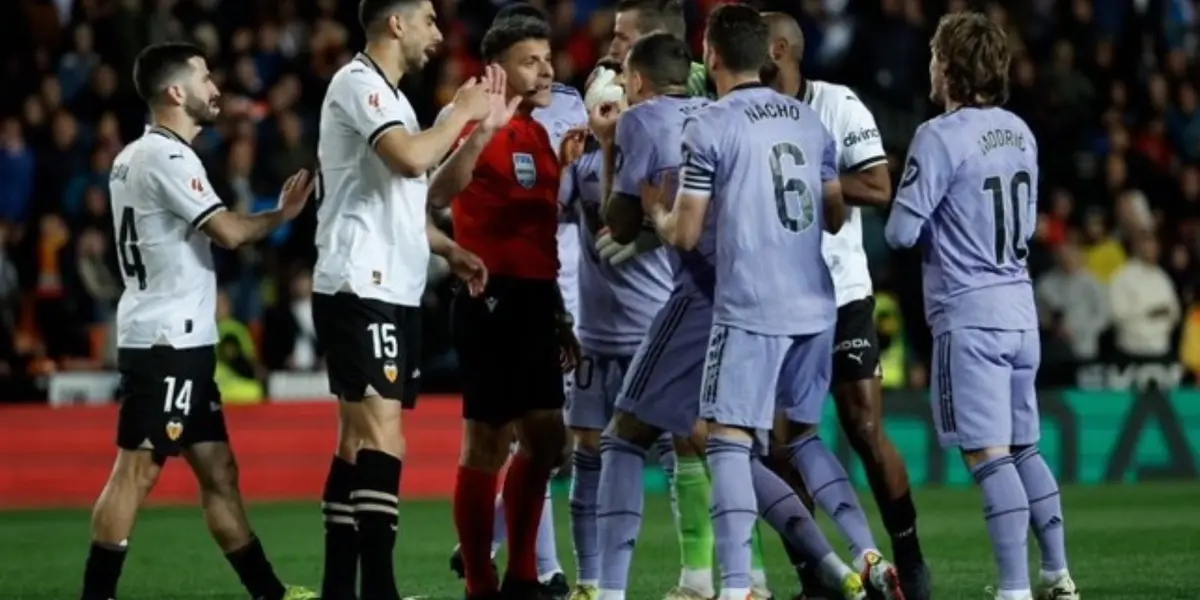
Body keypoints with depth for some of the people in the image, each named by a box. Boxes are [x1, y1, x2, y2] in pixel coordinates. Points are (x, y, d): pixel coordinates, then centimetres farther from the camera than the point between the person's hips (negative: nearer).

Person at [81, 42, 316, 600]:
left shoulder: (136, 156, 17)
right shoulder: (167, 158, -14)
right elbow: (228, 231, -17)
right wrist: (281, 215, -1)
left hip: (176, 341, 10)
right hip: (167, 341, -10)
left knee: (218, 471, 11)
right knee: (137, 470, -10)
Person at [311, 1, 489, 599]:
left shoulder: (388, 94, 21)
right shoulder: (358, 83, -9)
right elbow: (410, 160, -25)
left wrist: (449, 249, 19)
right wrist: (461, 113, -10)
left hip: (392, 292, 10)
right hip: (359, 290, -10)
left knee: (359, 440, 9)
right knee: (382, 442, -16)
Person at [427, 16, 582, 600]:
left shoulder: (537, 135, 15)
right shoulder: (487, 133, -12)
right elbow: (438, 194, -31)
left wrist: (558, 315, 22)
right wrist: (483, 130, -42)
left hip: (535, 299, 9)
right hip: (494, 300, -9)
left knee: (545, 438, 12)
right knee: (487, 445, -4)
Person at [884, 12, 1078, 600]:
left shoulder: (940, 137, -13)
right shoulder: (1019, 132, 9)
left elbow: (902, 231, -13)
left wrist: (932, 226, 8)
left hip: (969, 313, -7)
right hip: (1020, 308, 7)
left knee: (989, 456, -7)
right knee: (1024, 449, 16)